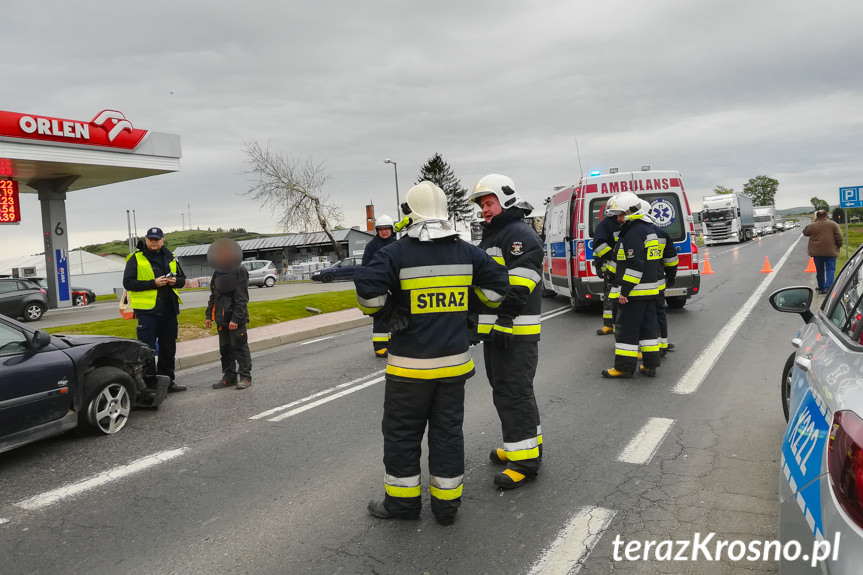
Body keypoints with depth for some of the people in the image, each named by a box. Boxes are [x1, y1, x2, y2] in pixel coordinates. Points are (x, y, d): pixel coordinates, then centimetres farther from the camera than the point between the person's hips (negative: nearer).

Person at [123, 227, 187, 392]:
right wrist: (153, 283, -18)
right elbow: (128, 282, -8)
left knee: (168, 348, 12)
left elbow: (182, 278, 22)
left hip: (169, 310, 5)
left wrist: (175, 281, -2)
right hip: (147, 311, -5)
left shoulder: (170, 257, 15)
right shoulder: (136, 259, -1)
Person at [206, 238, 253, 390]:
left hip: (237, 320, -8)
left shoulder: (240, 271, -10)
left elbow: (242, 298, -14)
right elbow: (213, 296, 21)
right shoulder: (217, 273, 14)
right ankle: (229, 377, 23)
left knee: (239, 347, -3)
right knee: (225, 349, 13)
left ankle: (245, 377, 4)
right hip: (222, 319, 8)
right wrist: (208, 315, 16)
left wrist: (236, 318, -19)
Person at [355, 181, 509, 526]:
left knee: (402, 432, 12)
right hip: (454, 361, 4)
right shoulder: (466, 252, 2)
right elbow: (497, 284, 7)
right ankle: (446, 504, 23)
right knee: (448, 431, 14)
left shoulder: (397, 253, -12)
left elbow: (368, 290, -21)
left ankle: (402, 501, 25)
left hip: (410, 364, -4)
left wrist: (384, 313, -1)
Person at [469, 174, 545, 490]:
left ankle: (525, 460, 2)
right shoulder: (491, 236, 21)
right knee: (503, 390, 18)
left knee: (514, 392, -7)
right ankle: (524, 443, 32)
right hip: (496, 330, 11)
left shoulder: (520, 235, -13)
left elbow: (519, 287, -22)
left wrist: (504, 321, -26)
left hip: (515, 333, -11)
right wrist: (481, 322, 18)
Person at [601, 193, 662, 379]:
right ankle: (650, 365, 19)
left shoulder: (633, 233, -17)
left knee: (626, 328, -3)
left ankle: (624, 367, 2)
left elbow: (635, 265, -23)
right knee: (648, 327, 13)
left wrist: (624, 290, -21)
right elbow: (656, 261, 22)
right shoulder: (649, 230, 16)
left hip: (635, 292, -10)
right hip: (650, 290, 10)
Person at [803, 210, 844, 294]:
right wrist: (838, 246, 11)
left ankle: (821, 288, 17)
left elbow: (805, 232, 16)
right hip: (830, 252, -1)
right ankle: (828, 287, -16)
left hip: (817, 252, 1)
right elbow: (839, 237, -3)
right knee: (830, 270, 0)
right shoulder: (833, 224, -1)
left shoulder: (812, 226, -3)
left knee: (820, 271, 11)